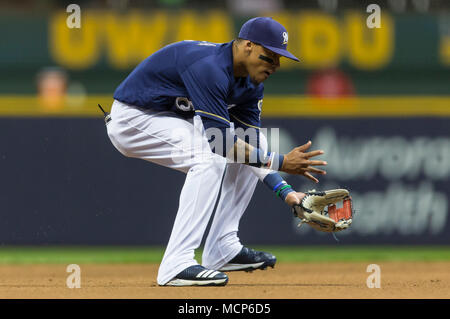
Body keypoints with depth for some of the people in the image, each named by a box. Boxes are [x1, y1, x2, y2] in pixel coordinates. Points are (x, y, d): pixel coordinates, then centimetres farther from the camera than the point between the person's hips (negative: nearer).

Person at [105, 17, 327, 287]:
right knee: (212, 155, -29)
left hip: (174, 118, 10)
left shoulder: (251, 82, -1)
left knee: (253, 142, 6)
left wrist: (285, 191, -13)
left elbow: (252, 149, 0)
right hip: (132, 120, -10)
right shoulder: (208, 67, -31)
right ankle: (177, 265, -31)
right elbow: (221, 141, -33)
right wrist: (280, 162, -33)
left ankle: (222, 249, 6)